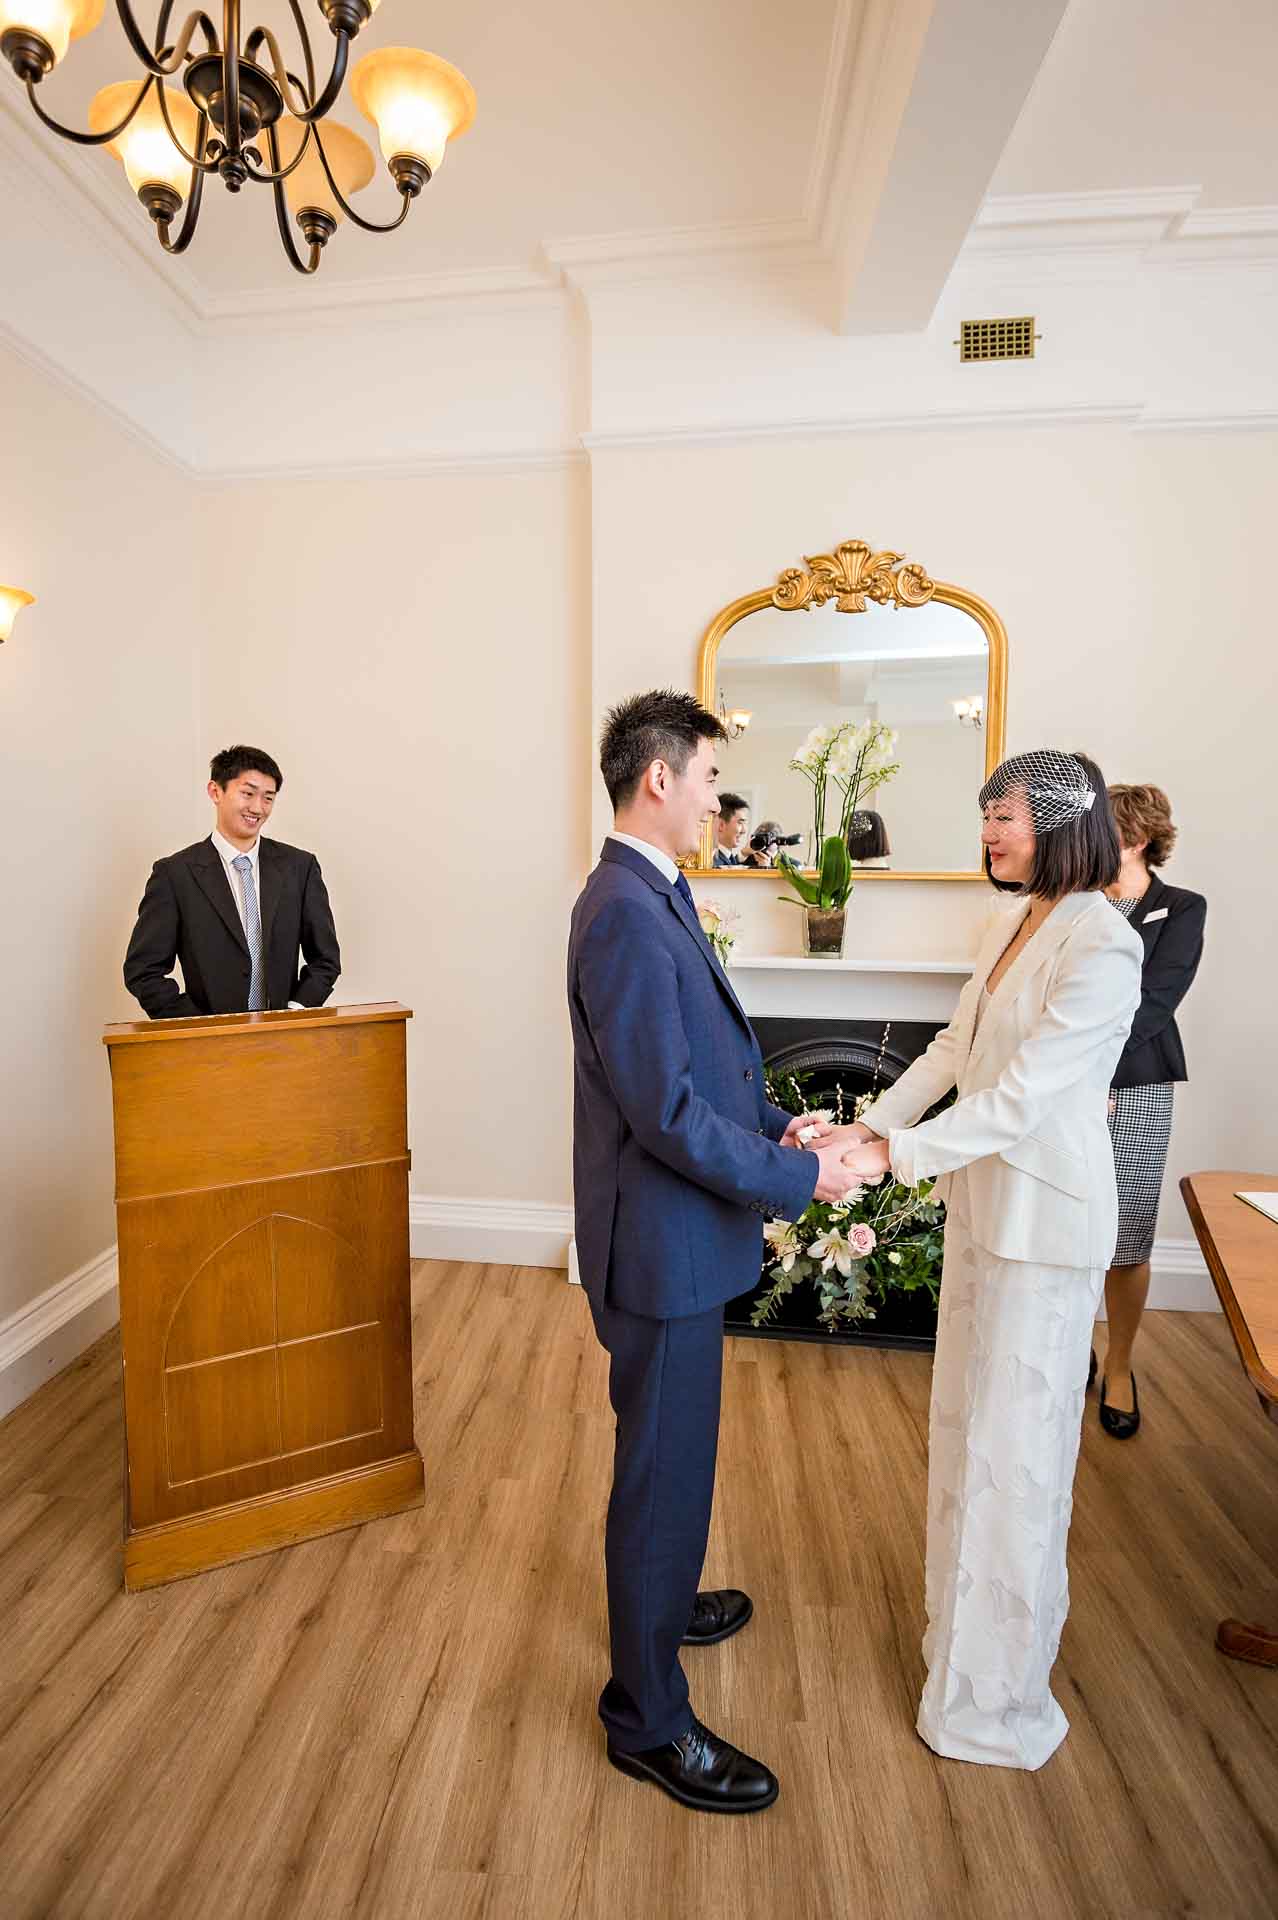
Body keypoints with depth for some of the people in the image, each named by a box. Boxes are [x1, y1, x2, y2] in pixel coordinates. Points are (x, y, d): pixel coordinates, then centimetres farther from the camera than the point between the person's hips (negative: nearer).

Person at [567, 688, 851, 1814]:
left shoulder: (658, 896, 8)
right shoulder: (625, 915, -24)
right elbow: (667, 1111, -27)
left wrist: (774, 1121, 3)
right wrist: (800, 1178, -18)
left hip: (683, 1229, 10)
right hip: (662, 1241, -10)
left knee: (674, 1453, 28)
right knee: (665, 1467, 9)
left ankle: (662, 1600, 53)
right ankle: (649, 1721, 32)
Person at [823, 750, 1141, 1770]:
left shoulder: (1103, 946, -20)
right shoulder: (1015, 925, 7)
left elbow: (1024, 1095, -26)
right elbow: (952, 1053, 8)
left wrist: (896, 1157, -27)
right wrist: (870, 1125, -1)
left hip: (1045, 1217, -8)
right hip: (984, 1199, 9)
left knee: (1014, 1439, 6)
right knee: (964, 1415, 22)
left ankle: (1000, 1693, 28)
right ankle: (974, 1605, 46)